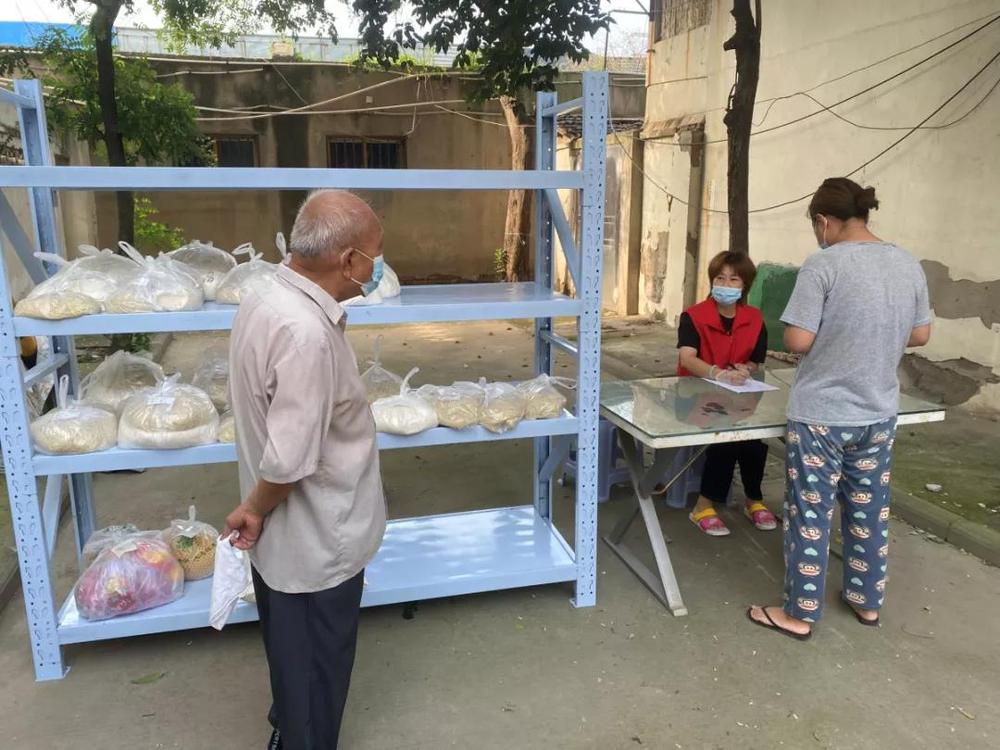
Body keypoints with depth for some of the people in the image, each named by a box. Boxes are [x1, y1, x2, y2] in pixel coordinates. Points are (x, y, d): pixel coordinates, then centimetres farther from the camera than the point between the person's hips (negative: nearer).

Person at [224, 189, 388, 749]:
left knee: (293, 655, 30)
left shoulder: (267, 298, -1)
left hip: (287, 535, 9)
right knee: (318, 667, 15)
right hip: (318, 540, -9)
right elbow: (289, 460, -30)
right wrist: (254, 510, -13)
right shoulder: (307, 333, -33)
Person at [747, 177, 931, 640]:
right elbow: (920, 336, 10)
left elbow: (797, 341, -19)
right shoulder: (909, 265, 3)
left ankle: (800, 613, 18)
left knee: (810, 513, 6)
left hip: (821, 415, -6)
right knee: (869, 511, 19)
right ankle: (866, 601, 35)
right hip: (879, 414, 6)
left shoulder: (823, 265, -17)